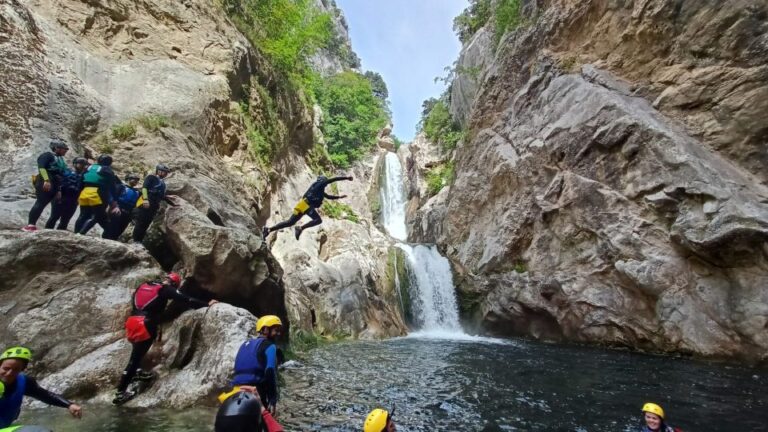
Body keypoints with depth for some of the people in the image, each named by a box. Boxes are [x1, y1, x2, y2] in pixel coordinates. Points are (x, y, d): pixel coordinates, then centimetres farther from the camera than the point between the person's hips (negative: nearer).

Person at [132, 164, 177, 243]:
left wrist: (173, 203, 28)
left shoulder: (162, 183, 25)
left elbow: (162, 196, 29)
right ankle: (135, 241, -8)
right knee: (140, 223, -9)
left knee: (146, 224, 5)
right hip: (146, 204, -7)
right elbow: (144, 188, -11)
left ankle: (140, 241, 7)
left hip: (154, 206, 7)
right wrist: (145, 199, -25)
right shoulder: (151, 177, 3)